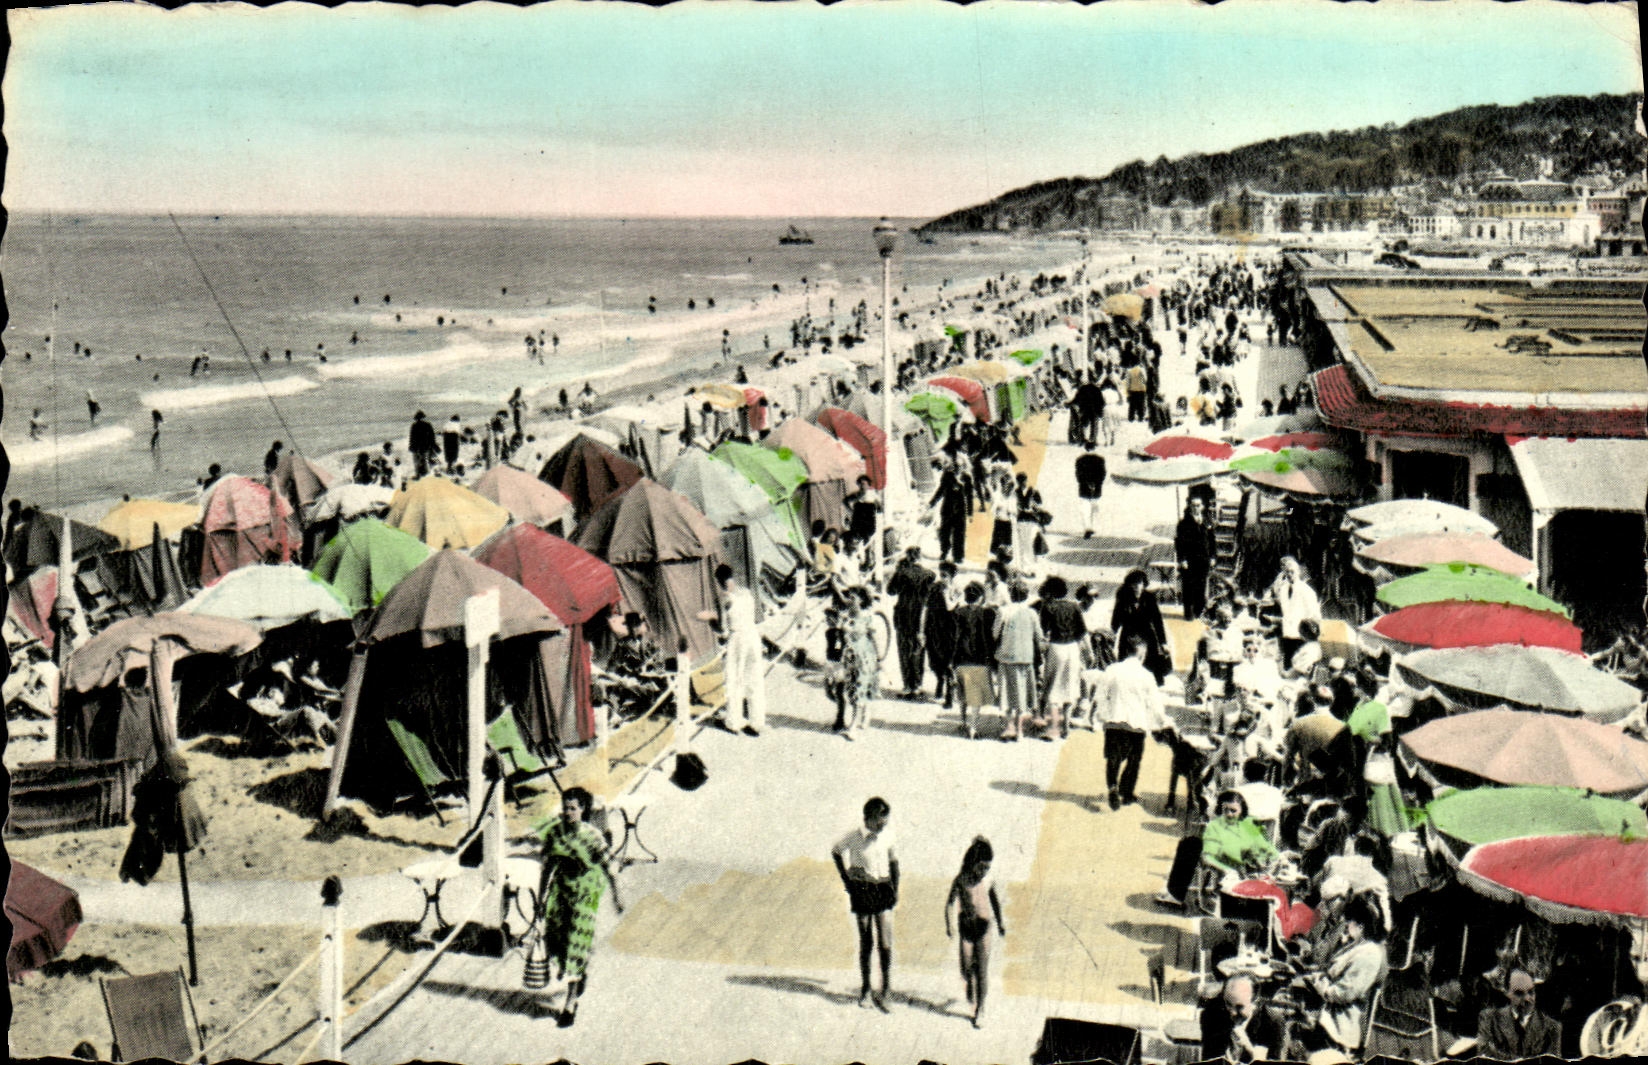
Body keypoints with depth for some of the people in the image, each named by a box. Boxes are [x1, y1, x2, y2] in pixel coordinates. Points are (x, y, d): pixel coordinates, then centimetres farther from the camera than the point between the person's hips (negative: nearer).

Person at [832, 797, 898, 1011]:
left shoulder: (888, 835, -3)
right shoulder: (853, 838, -11)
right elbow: (836, 852, 8)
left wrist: (895, 889, 7)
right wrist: (846, 879, 5)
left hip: (883, 889, 1)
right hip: (861, 891, -1)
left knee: (885, 942, -8)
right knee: (866, 942, 6)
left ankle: (885, 989, 1)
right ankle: (865, 990, 19)